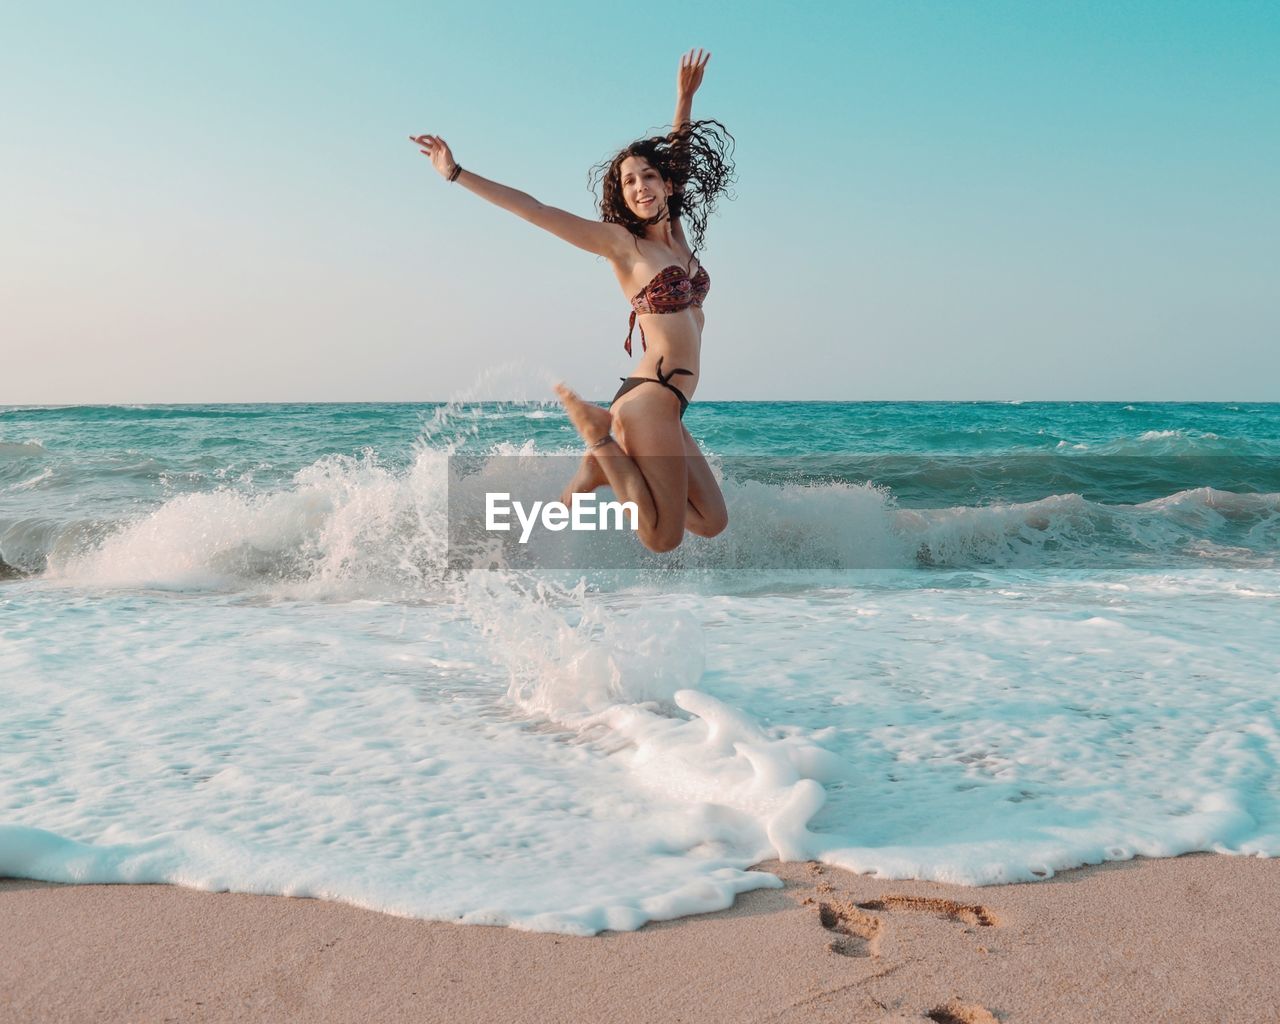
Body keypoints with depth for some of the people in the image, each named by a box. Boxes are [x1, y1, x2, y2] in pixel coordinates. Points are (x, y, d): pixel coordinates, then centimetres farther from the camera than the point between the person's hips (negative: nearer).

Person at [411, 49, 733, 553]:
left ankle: (602, 468, 13)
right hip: (650, 398, -8)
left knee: (712, 523, 12)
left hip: (668, 405, 8)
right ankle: (600, 435, 3)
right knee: (664, 538, -9)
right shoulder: (620, 241, -5)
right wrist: (457, 174, -12)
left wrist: (686, 96, 22)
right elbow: (535, 210, -9)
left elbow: (679, 154, 27)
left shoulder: (676, 232, 13)